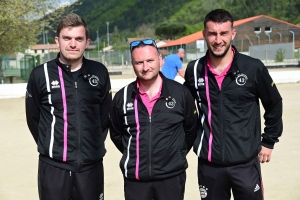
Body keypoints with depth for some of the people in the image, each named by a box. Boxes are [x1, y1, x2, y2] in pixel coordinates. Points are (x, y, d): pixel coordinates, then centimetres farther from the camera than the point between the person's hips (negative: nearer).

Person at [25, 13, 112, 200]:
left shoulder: (99, 72, 2)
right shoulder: (41, 74, -3)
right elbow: (33, 118, 6)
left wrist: (94, 145, 10)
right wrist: (50, 146, 8)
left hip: (91, 164, 2)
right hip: (53, 165, -1)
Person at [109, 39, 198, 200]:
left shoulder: (181, 93, -5)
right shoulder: (122, 97, -1)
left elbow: (191, 129, 8)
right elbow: (116, 134, 13)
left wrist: (178, 155, 6)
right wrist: (134, 155, 9)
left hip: (172, 176, -1)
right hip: (134, 178, 1)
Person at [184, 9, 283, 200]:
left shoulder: (253, 68, -8)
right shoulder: (194, 70, -2)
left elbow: (274, 105, 6)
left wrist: (268, 141, 7)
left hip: (245, 162, -2)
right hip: (209, 163, 2)